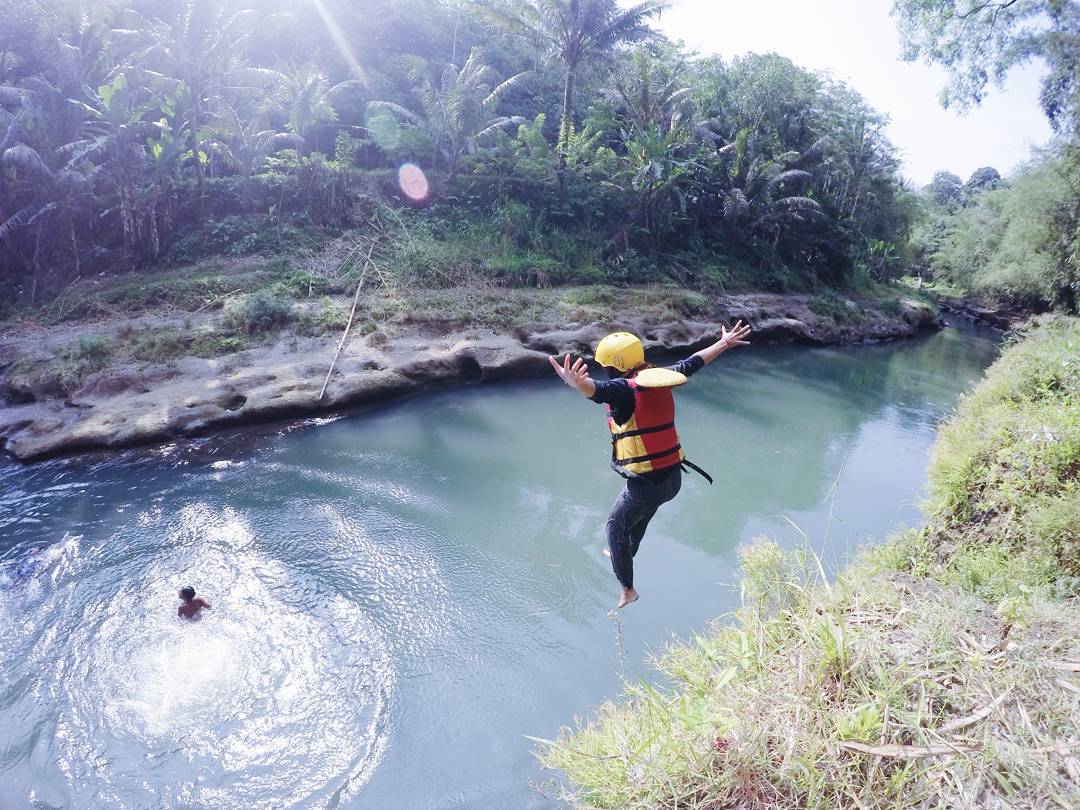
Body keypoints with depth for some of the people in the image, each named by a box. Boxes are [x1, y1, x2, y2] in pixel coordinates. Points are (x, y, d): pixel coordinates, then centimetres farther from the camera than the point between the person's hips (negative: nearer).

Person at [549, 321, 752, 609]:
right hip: (674, 478, 8)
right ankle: (625, 554, 61)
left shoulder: (624, 389, -18)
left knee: (616, 527, 18)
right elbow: (694, 362, 18)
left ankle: (628, 589, 25)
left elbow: (597, 389, -42)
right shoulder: (660, 379, 3)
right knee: (642, 515, 34)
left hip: (644, 485, -7)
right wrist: (725, 343, 33)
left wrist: (575, 382, -63)